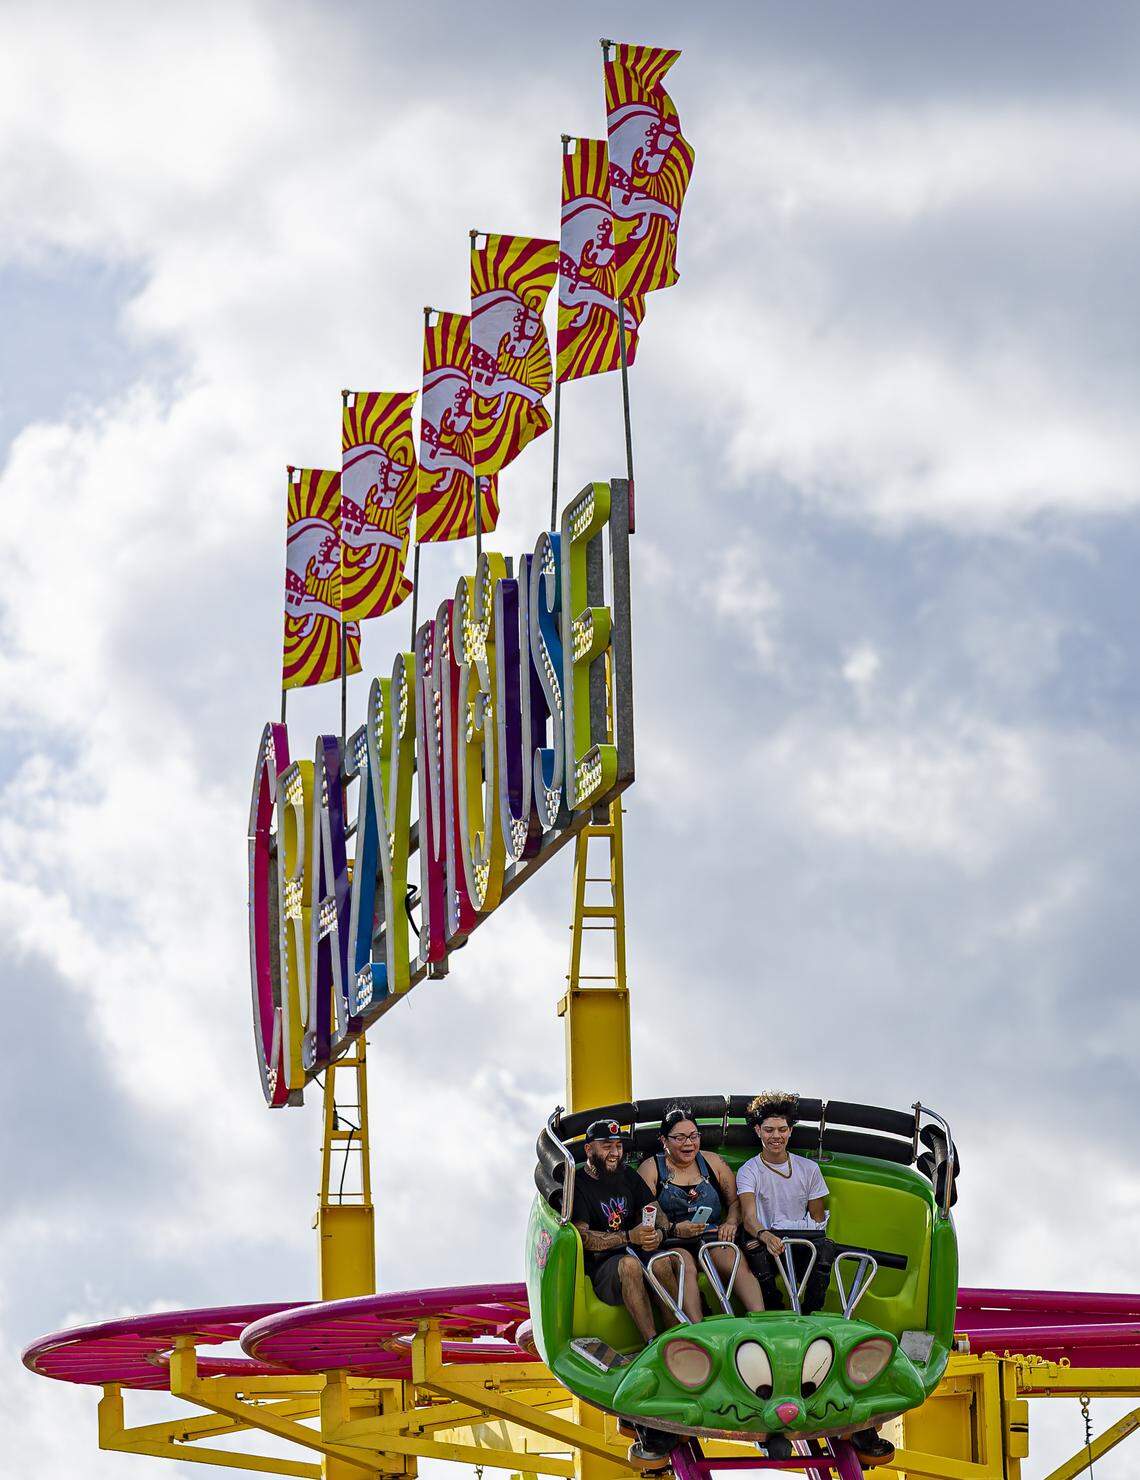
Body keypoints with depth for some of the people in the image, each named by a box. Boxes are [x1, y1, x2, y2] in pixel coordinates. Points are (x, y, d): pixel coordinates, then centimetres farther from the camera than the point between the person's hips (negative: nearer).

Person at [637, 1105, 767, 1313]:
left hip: (713, 1237, 3)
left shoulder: (713, 1162, 19)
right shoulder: (651, 1169, 8)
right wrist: (674, 1229, -19)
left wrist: (731, 1222, -2)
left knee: (737, 1264, -31)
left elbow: (735, 1201, 21)